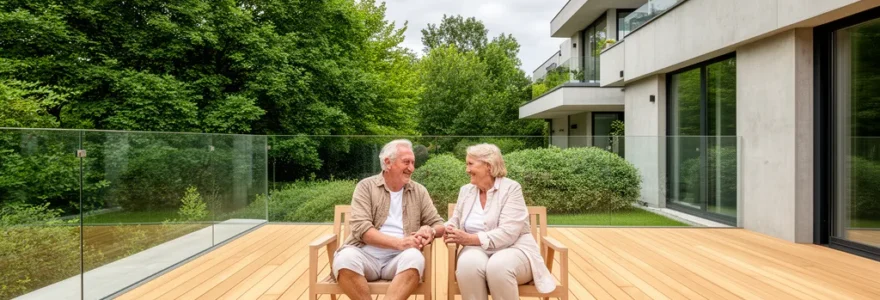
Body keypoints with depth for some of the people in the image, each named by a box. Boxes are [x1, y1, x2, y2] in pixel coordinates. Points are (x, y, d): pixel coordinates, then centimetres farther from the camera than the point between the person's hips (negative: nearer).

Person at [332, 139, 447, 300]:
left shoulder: (419, 191, 12)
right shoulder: (366, 186, 3)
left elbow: (439, 224, 13)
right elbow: (361, 228, -9)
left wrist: (430, 230, -12)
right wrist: (399, 242, -20)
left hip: (399, 257, 2)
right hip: (366, 254, -1)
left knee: (415, 257, -32)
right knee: (345, 258, -33)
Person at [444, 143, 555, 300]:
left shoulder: (511, 188, -8)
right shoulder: (466, 190, 10)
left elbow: (508, 233, -19)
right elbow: (455, 220, 15)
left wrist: (470, 239, -25)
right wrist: (449, 230, -10)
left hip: (513, 249, -3)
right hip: (478, 250, 3)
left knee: (498, 266, -38)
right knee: (468, 263, -33)